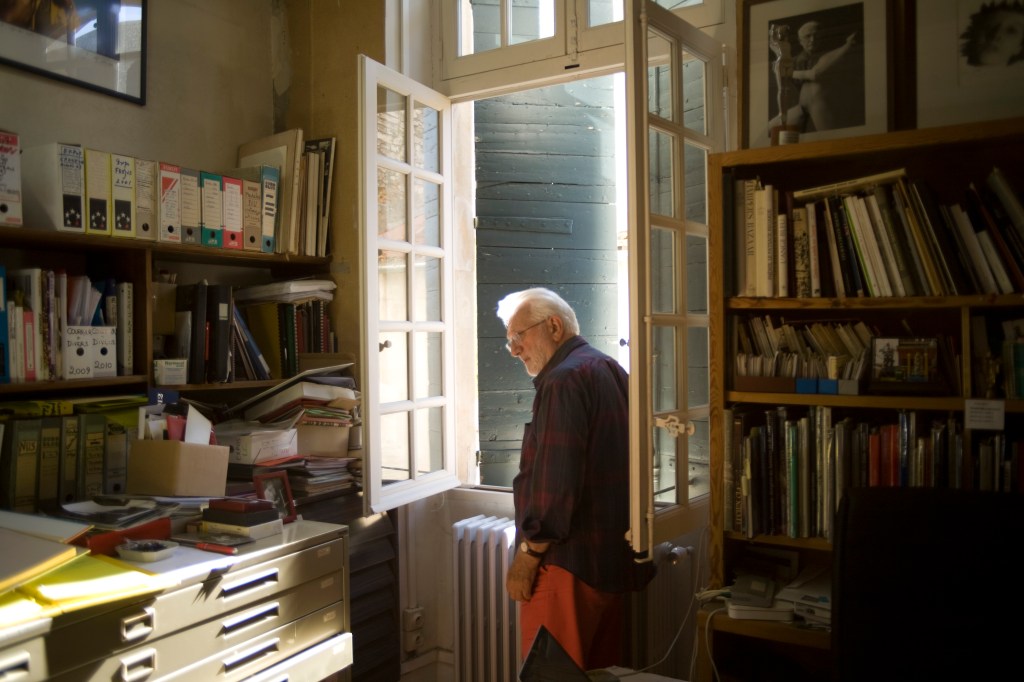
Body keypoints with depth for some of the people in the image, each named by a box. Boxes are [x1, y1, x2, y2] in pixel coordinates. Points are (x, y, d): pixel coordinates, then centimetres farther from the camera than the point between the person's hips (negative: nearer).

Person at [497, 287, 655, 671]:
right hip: (615, 555, 10)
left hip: (570, 561, -10)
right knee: (604, 667, 18)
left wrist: (528, 554, -14)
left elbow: (555, 484, -22)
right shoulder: (611, 370, 13)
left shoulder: (564, 381, -16)